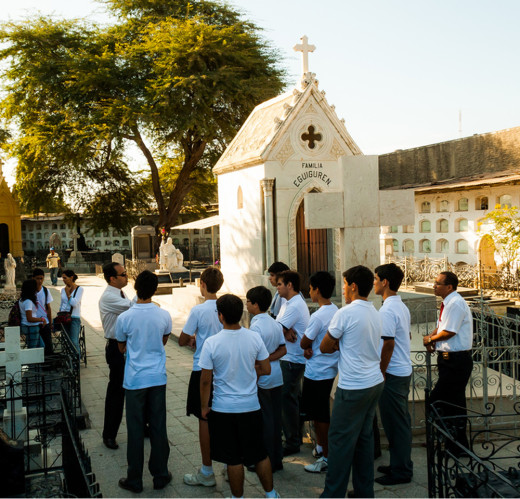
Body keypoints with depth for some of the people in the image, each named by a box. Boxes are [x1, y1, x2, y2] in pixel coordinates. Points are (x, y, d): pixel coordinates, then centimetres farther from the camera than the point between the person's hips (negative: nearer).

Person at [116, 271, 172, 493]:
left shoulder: (124, 318, -12)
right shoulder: (164, 316, -6)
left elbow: (122, 348, 4)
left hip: (134, 380, -2)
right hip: (158, 377, 2)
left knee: (135, 430, 7)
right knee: (158, 427, 11)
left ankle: (134, 480, 17)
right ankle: (160, 475, 21)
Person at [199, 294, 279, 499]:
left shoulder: (211, 343, -16)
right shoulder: (254, 338, -8)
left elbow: (206, 380, -10)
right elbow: (266, 369, 0)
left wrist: (204, 406, 3)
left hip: (224, 409, -3)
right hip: (251, 406, 3)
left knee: (233, 459, 9)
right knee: (260, 454, 17)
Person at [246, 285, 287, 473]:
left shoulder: (256, 327, -20)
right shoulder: (275, 324, 6)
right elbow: (283, 350, 8)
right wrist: (269, 358, -3)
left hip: (262, 380, -8)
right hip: (276, 377, 8)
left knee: (265, 421, 2)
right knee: (276, 418, 14)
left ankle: (266, 463, 11)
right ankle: (277, 459, 24)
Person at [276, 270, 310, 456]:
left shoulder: (294, 306, -19)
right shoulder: (290, 303, 15)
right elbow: (279, 327, 4)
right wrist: (286, 331, -14)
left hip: (292, 360, -10)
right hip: (291, 358, 10)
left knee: (288, 400, -5)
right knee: (293, 398, 17)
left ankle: (292, 443, 3)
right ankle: (296, 436, 28)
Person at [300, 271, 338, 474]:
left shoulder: (318, 316, -23)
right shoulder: (335, 311, 5)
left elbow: (303, 343, -15)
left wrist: (307, 347, 6)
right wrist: (310, 348, -8)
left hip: (317, 372, -9)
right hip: (329, 369, 9)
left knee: (320, 416, 1)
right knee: (319, 413, 21)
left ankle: (327, 457, 10)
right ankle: (320, 447, 34)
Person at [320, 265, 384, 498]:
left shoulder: (345, 313, -15)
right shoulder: (375, 313, 9)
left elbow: (325, 347, -7)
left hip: (353, 387, -8)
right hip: (375, 382, 8)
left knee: (340, 440, 1)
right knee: (364, 437, 15)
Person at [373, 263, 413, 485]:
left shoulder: (387, 311, -20)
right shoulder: (402, 306, 10)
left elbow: (388, 345, -23)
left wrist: (380, 373, -14)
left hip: (392, 374, -10)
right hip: (404, 370, 10)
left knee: (395, 423, 0)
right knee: (401, 421, 17)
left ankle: (401, 471, 9)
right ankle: (401, 464, 27)